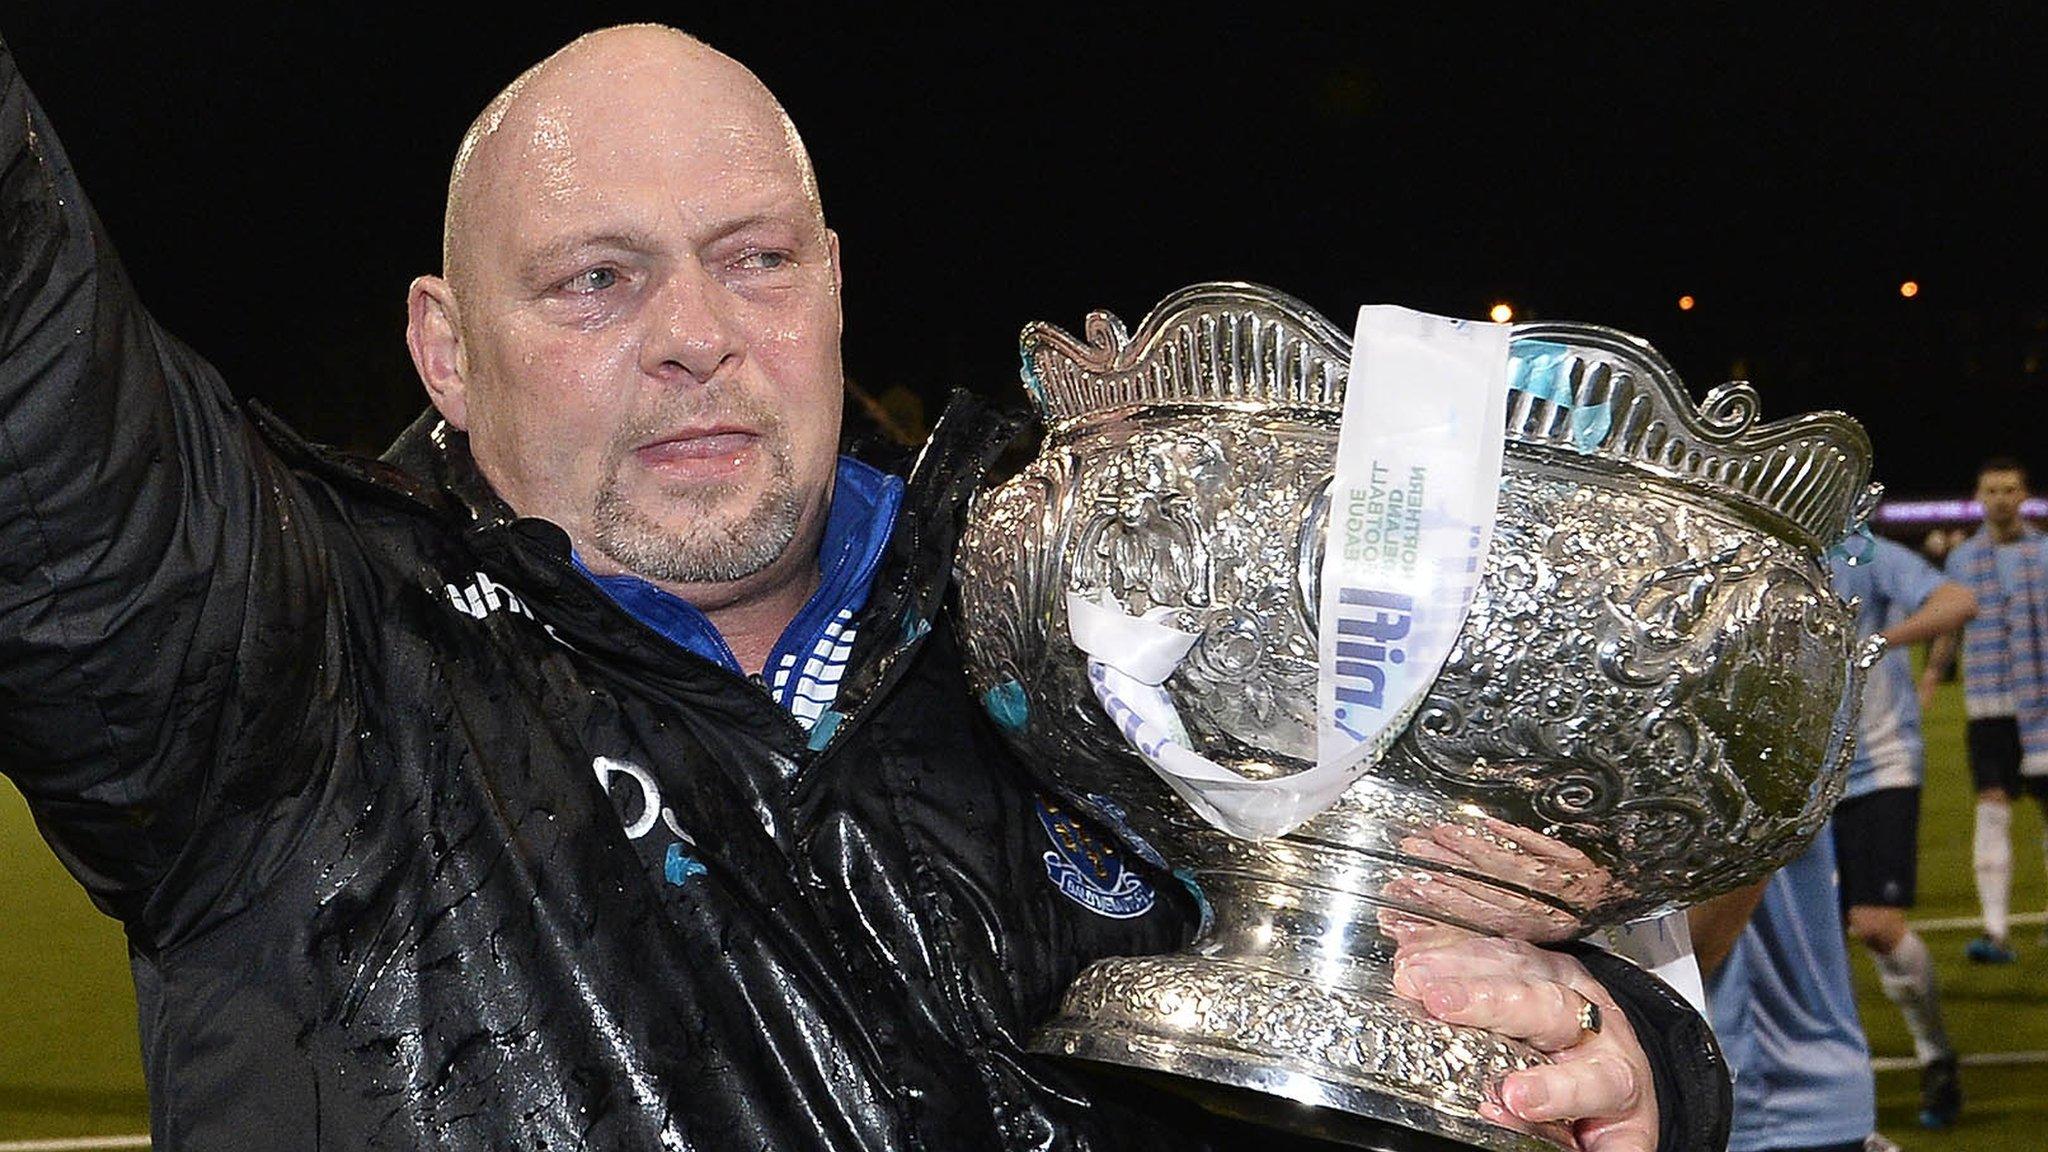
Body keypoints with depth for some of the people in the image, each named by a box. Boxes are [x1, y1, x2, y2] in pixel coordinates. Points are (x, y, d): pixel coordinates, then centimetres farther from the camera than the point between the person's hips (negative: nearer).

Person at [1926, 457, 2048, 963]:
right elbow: (1950, 620, 15)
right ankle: (1995, 930, -10)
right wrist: (1932, 670, -2)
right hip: (1988, 705, 1)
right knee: (1992, 809, -9)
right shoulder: (1963, 557, 9)